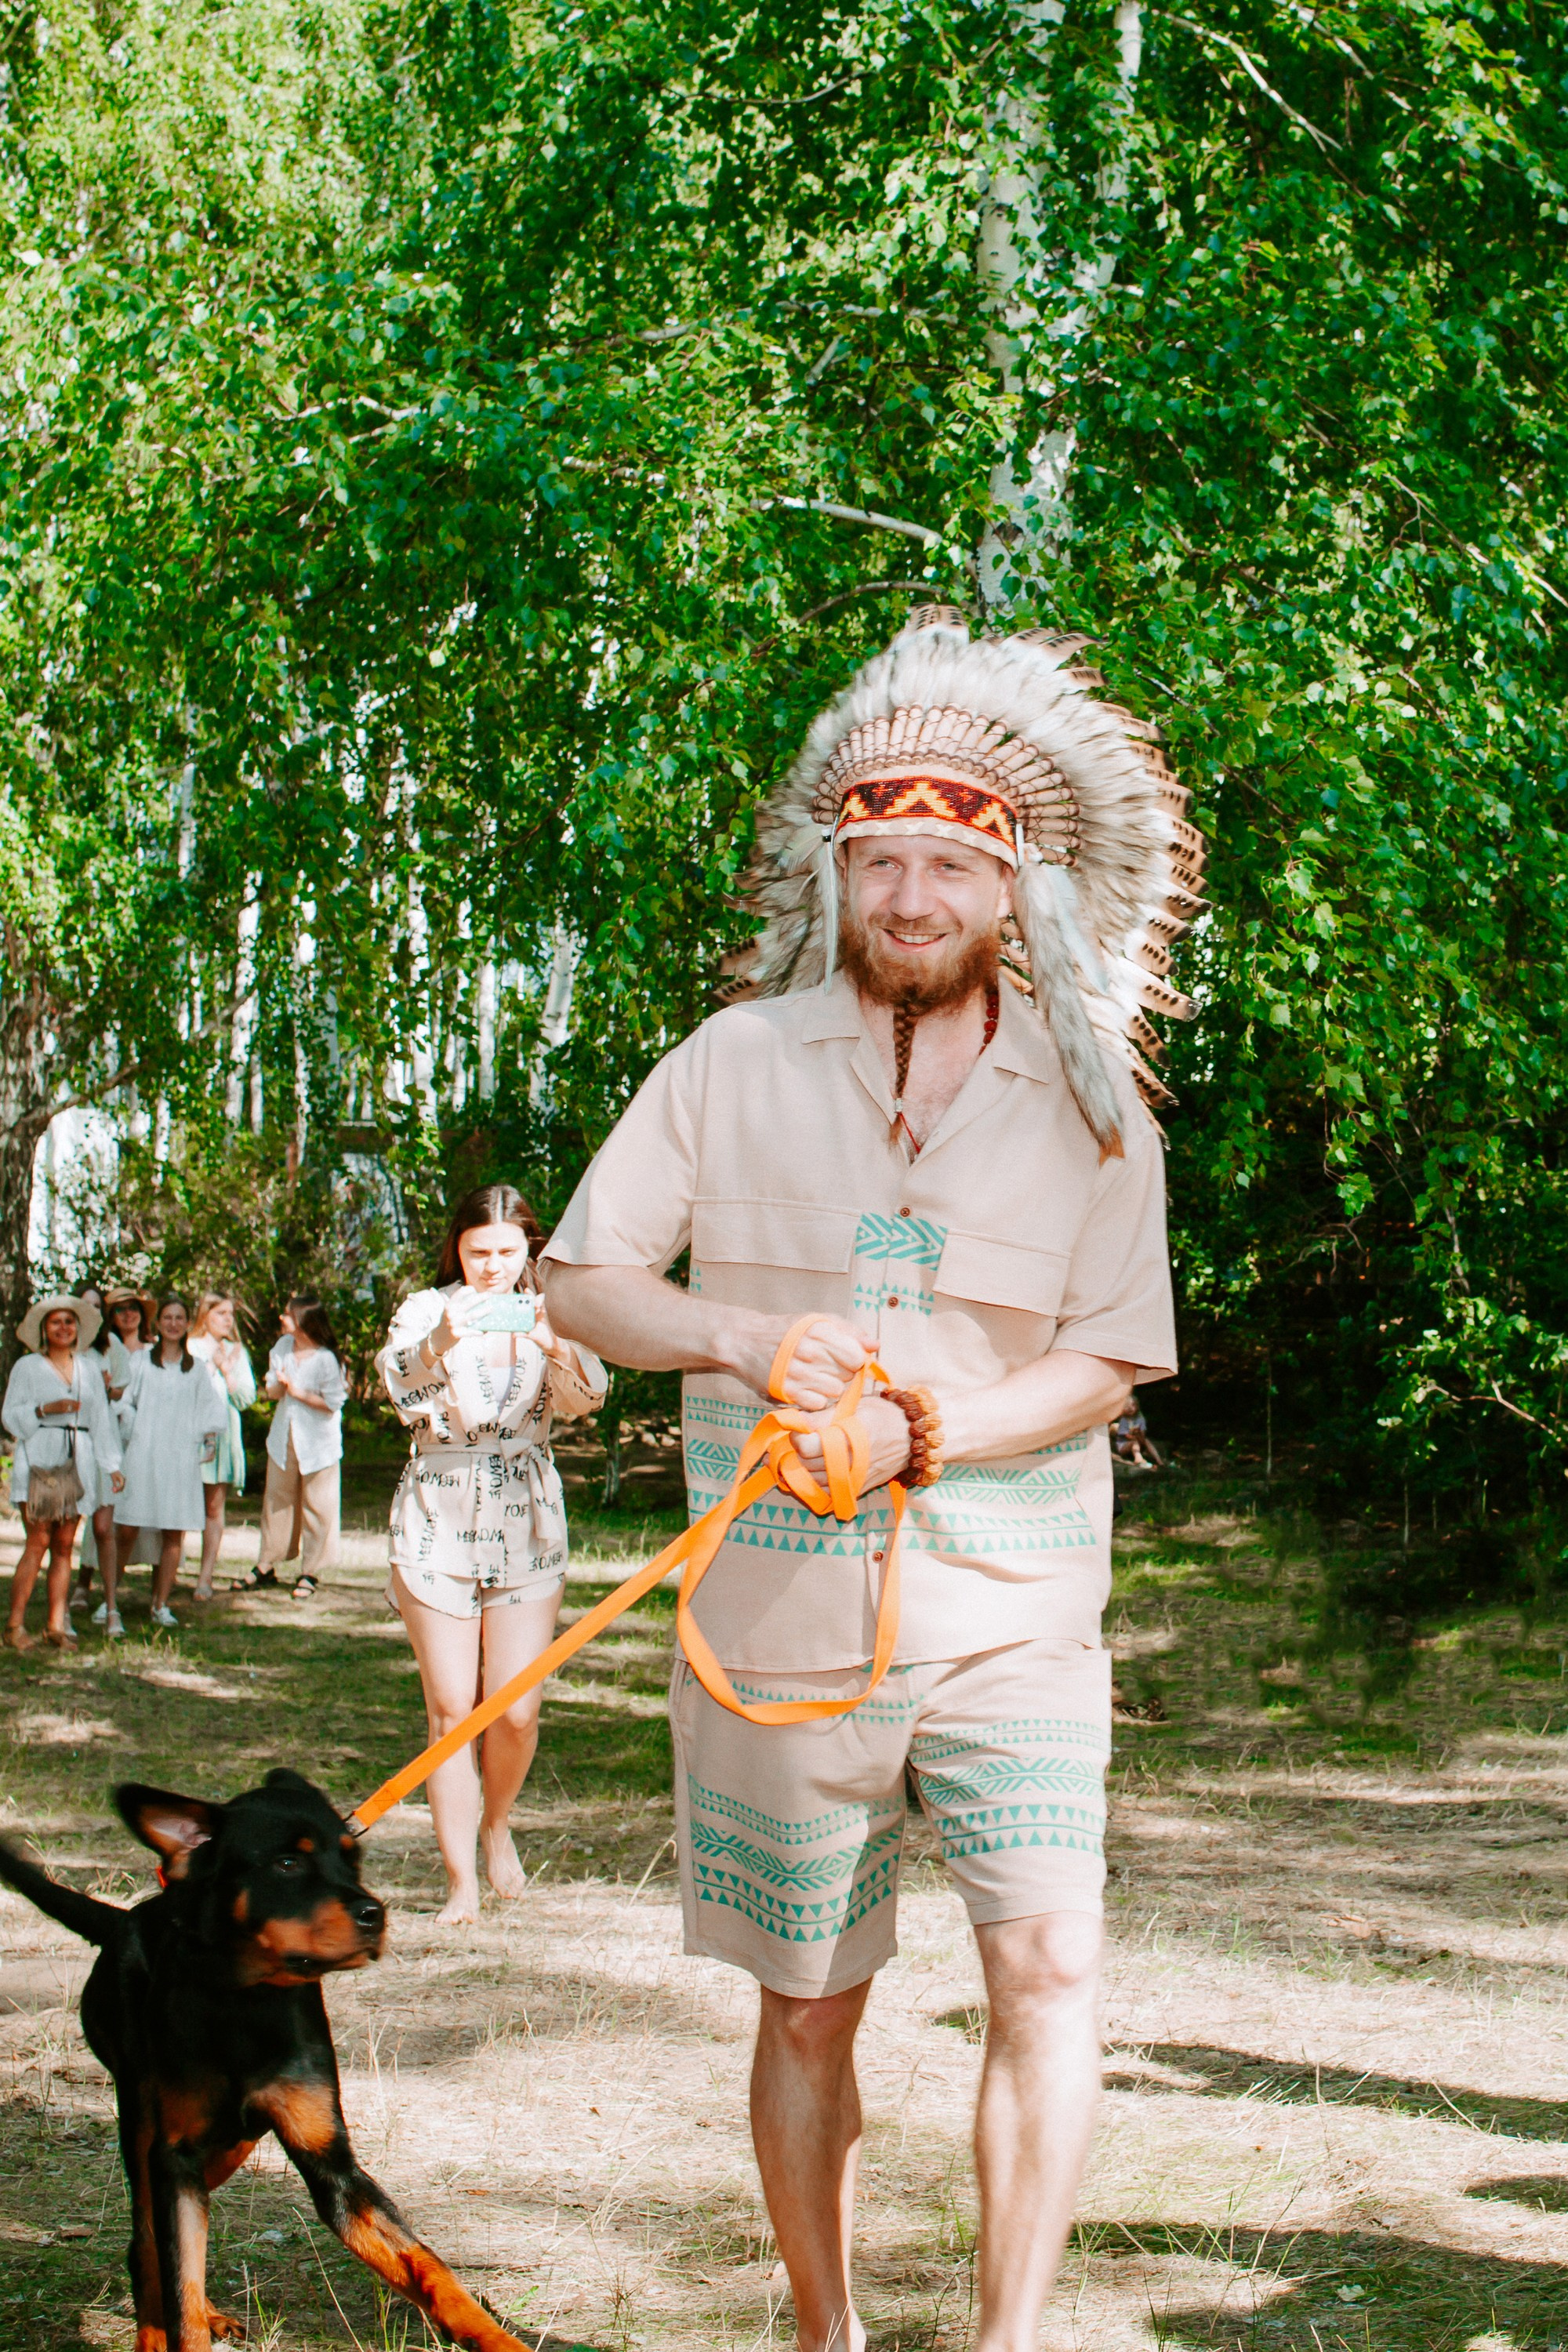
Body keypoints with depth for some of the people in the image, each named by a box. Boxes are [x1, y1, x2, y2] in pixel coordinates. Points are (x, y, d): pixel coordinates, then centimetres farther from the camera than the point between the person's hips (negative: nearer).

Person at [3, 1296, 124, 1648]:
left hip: (77, 1466, 4)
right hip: (39, 1463, -4)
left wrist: (112, 1465, 9)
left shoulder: (89, 1368, 16)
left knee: (64, 1546, 2)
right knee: (38, 1543, -10)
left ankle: (56, 1624, 3)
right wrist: (46, 1410, -14)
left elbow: (101, 1417, 15)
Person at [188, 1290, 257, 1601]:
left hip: (223, 1433, 3)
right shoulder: (187, 1349, 3)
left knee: (215, 1506, 0)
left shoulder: (236, 1352, 13)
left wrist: (226, 1370, -5)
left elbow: (247, 1398, 6)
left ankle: (206, 1577, 1)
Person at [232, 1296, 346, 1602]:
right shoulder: (282, 1348, 1)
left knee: (316, 1506, 2)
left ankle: (309, 1573, 11)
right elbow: (271, 1391, 7)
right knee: (276, 1500, 12)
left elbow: (333, 1403, -17)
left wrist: (297, 1392, -18)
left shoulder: (325, 1359, -18)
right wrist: (279, 1387, -16)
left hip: (317, 1442, -6)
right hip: (284, 1436, 6)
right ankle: (265, 1567, 21)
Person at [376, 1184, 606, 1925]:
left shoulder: (545, 1317, 7)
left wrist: (559, 1349, -32)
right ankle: (461, 1878, 6)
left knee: (516, 1712, -2)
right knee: (452, 1709, -2)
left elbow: (587, 1397, -11)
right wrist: (440, 1344, -40)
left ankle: (496, 1824, 27)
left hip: (525, 1524, 1)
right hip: (438, 1523, -1)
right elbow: (397, 1383, -18)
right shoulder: (427, 1310, 1)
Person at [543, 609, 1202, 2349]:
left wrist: (932, 1429, -19)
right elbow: (575, 1281, 4)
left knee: (1048, 1962, -16)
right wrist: (747, 1337, -15)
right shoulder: (734, 1066, 1)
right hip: (782, 1621, 1)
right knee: (806, 2011, 10)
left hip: (1008, 1608, 0)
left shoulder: (1092, 1106, 1)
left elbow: (1105, 1365, -1)